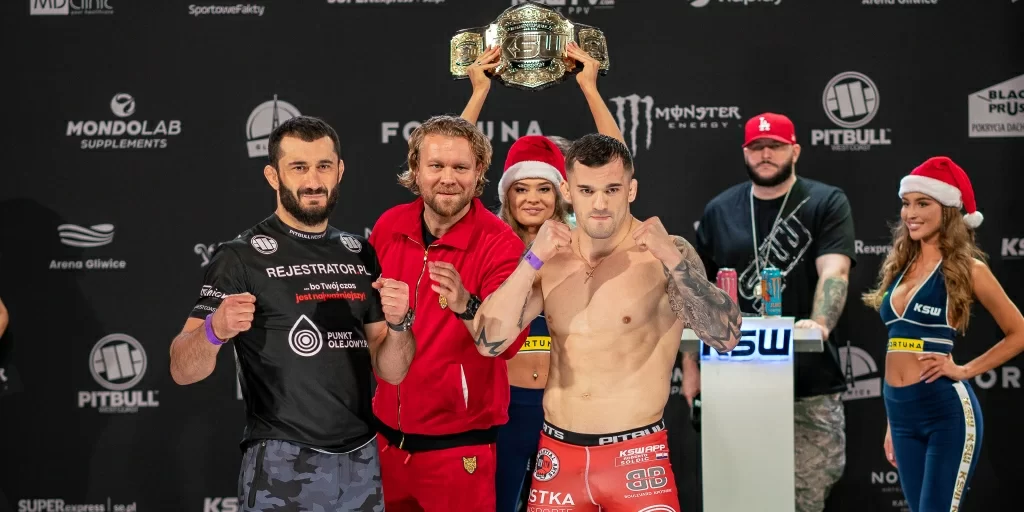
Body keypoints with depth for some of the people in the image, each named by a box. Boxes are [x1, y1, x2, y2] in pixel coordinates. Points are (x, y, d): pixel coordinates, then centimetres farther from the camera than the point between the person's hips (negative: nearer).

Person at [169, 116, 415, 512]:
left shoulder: (361, 255, 8)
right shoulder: (241, 257, -7)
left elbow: (391, 371, 8)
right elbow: (183, 371, -10)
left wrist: (396, 323, -12)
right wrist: (215, 330, -30)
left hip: (361, 462, 5)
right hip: (282, 466, -4)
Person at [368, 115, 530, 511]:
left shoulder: (499, 243, -15)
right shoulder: (389, 227, -1)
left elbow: (509, 340, -27)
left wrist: (466, 306, -43)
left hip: (458, 445, -5)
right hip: (385, 435, 5)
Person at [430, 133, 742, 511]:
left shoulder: (662, 255, -9)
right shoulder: (550, 259, 3)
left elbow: (726, 337, -19)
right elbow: (489, 342, -5)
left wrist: (674, 259, -30)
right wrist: (532, 260, -16)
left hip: (636, 456, -4)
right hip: (557, 454, 4)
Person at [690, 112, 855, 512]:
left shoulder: (827, 204, 1)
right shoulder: (719, 211, 9)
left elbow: (834, 271, -13)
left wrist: (821, 323, -32)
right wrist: (691, 366, 7)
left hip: (811, 382, -2)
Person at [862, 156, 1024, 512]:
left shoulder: (967, 269, -4)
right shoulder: (901, 266, 13)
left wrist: (965, 370, -7)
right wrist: (892, 424, 17)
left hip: (947, 410, -6)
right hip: (902, 413, 6)